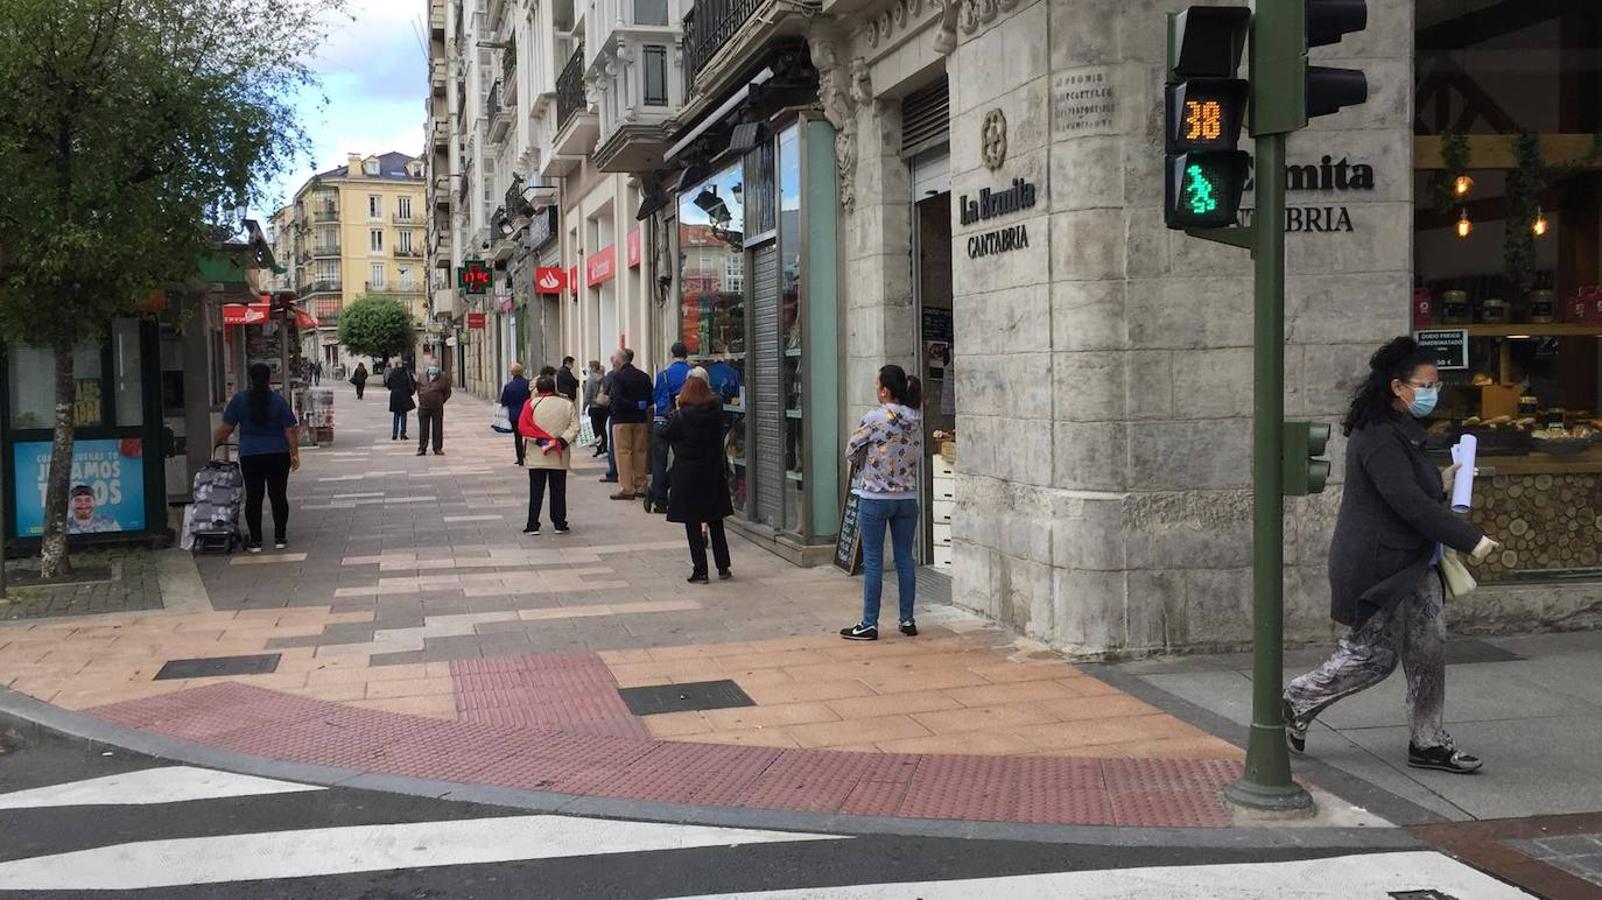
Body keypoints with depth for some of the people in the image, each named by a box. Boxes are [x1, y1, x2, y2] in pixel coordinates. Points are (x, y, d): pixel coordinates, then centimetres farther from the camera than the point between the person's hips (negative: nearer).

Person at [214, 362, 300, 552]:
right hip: (278, 455, 0)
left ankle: (255, 540, 4)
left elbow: (226, 428, 1)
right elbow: (290, 430, -4)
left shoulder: (239, 399, -2)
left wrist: (217, 442, 16)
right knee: (278, 495, 6)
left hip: (250, 456, 0)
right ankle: (280, 537, 9)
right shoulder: (279, 400, -3)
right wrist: (295, 453, 2)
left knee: (253, 497, 4)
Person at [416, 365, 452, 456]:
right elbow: (418, 389, 22)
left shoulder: (443, 380, -2)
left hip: (437, 408, -2)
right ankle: (422, 448, 13)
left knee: (437, 429, 3)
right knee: (423, 429, 6)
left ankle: (438, 448, 11)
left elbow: (447, 393, 6)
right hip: (423, 407, 2)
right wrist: (420, 400, 12)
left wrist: (440, 402, 1)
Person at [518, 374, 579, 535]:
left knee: (536, 491, 5)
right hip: (560, 457, 1)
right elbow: (575, 427, -6)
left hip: (537, 457, -1)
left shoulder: (532, 404, -4)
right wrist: (562, 441, -10)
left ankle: (533, 525, 4)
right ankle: (559, 524, 10)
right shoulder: (567, 404, 1)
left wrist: (540, 440, -13)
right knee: (558, 490, 9)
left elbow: (523, 427, -12)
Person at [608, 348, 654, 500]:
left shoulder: (618, 377, -11)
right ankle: (640, 486, 17)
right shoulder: (644, 376, 6)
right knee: (640, 452, 12)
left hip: (622, 420, -5)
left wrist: (635, 406, -12)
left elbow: (617, 400, -20)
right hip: (641, 419, 5)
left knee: (624, 453, 0)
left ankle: (626, 489, -3)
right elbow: (650, 400, 5)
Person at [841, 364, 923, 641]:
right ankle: (907, 620, 15)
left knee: (873, 561, 1)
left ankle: (869, 624, 5)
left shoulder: (874, 420, -14)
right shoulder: (916, 420, 2)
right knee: (905, 558, 11)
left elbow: (850, 452, -5)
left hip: (875, 498, -5)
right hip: (907, 497, 5)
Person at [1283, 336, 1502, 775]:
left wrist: (1441, 481, 8)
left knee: (1430, 650, 8)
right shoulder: (1377, 438, -21)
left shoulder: (1402, 431, 13)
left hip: (1412, 565, 10)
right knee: (1372, 656, -1)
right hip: (1377, 568, -10)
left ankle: (1428, 742, 17)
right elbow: (1408, 502, -27)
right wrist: (1471, 540, -24)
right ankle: (1296, 704, 19)